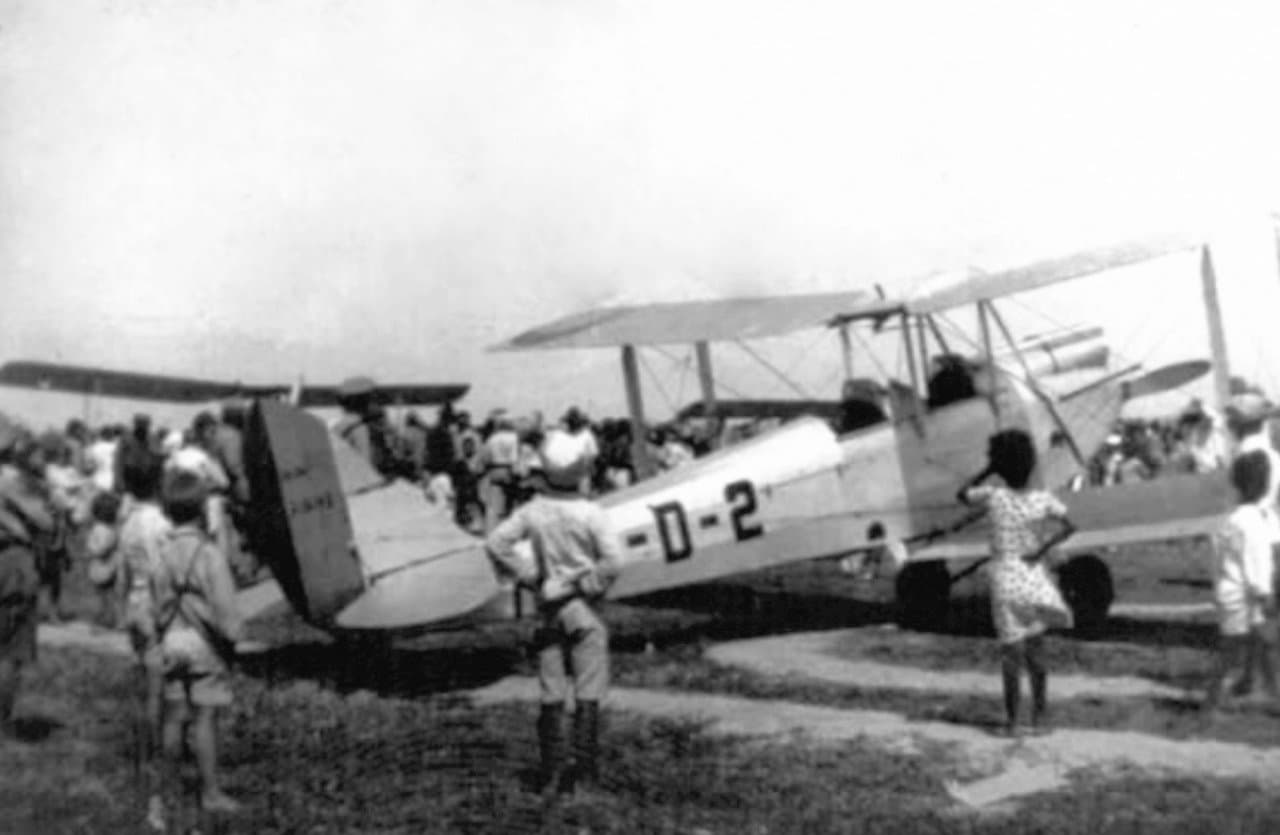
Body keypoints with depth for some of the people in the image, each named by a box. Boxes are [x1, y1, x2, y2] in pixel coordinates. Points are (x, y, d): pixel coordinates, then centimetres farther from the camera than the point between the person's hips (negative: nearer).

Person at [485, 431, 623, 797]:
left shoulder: (533, 512, -4)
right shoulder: (591, 514, -14)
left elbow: (496, 543, -5)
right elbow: (612, 561, -21)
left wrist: (530, 576, 0)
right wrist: (590, 583, -4)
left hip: (549, 607, 3)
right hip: (584, 609, -3)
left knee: (551, 695, 10)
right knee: (587, 695, 5)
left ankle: (550, 773, 12)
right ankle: (584, 769, 6)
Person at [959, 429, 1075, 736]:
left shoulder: (994, 496, -8)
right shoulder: (1043, 498, -3)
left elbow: (963, 495, 9)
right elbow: (1068, 526, -13)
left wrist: (988, 470, 6)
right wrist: (1042, 550, -13)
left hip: (1005, 581, -2)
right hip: (1034, 578, 2)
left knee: (1011, 653, 1)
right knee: (1035, 650, 14)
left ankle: (1012, 720, -1)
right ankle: (1040, 715, 13)